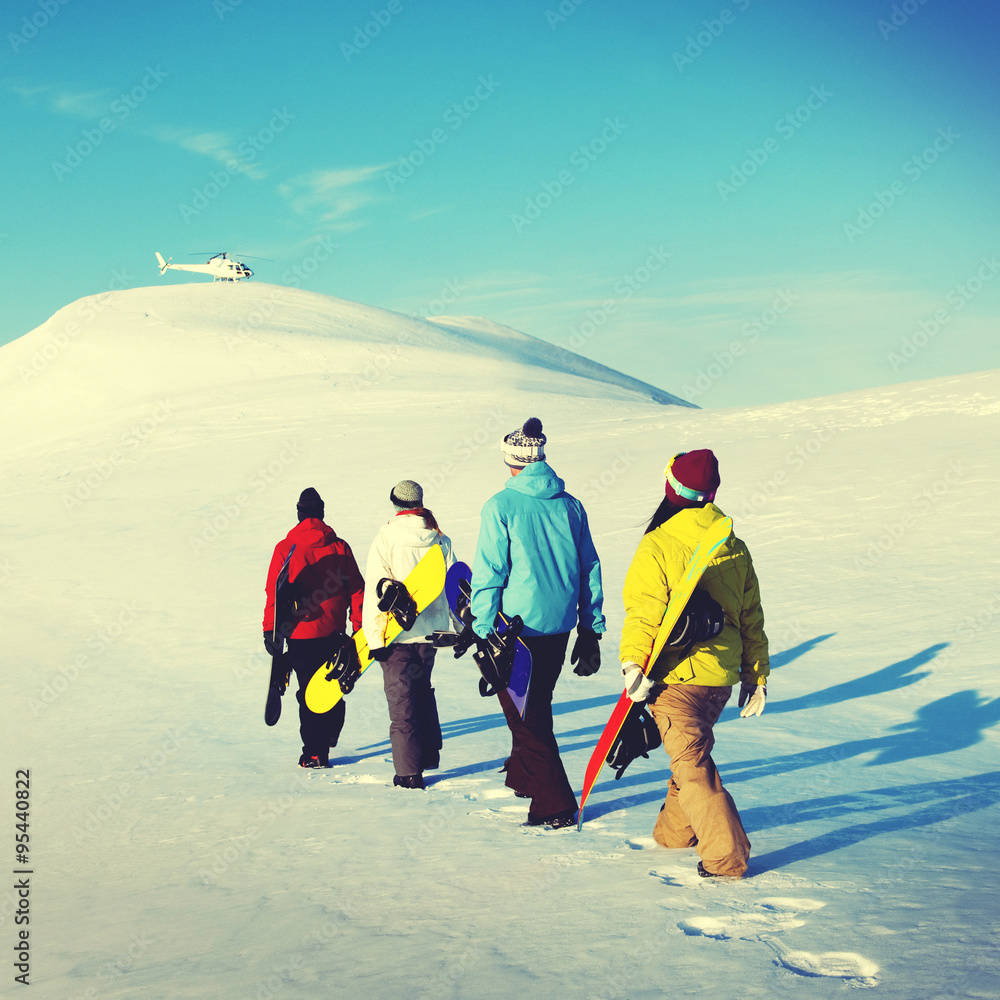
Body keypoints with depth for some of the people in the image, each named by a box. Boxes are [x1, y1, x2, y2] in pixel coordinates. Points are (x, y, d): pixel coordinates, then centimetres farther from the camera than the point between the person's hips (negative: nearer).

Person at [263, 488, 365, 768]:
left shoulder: (285, 549, -5)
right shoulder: (339, 547, 1)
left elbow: (275, 593, -6)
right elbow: (357, 589, 3)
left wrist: (270, 630, 0)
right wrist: (358, 627, 10)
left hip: (301, 633, -2)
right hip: (334, 632, 2)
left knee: (308, 693, 3)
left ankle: (314, 753, 3)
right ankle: (329, 736, 27)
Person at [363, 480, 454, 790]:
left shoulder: (385, 540, -10)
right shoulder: (440, 540, 3)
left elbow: (376, 591, -14)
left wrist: (374, 637, -12)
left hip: (397, 634, -4)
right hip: (431, 629, 4)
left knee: (402, 700, 2)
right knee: (423, 689, 24)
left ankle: (409, 772, 3)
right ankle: (430, 753, 28)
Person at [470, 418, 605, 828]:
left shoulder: (501, 506, -10)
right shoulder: (570, 505, 5)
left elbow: (488, 575, -12)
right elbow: (590, 569, 9)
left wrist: (484, 633, -7)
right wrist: (590, 631, 15)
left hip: (517, 628, -5)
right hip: (560, 625, 5)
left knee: (524, 714, 3)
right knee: (537, 703, 24)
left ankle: (555, 805, 2)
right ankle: (522, 775, 40)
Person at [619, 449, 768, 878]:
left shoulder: (658, 546, -12)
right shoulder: (734, 548, 6)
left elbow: (643, 613, -17)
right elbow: (751, 618, 12)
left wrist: (633, 665, -14)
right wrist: (756, 677, 19)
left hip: (675, 675, -6)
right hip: (722, 674, 6)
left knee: (692, 762, -1)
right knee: (691, 749, 23)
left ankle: (727, 855, -5)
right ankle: (674, 833, 37)